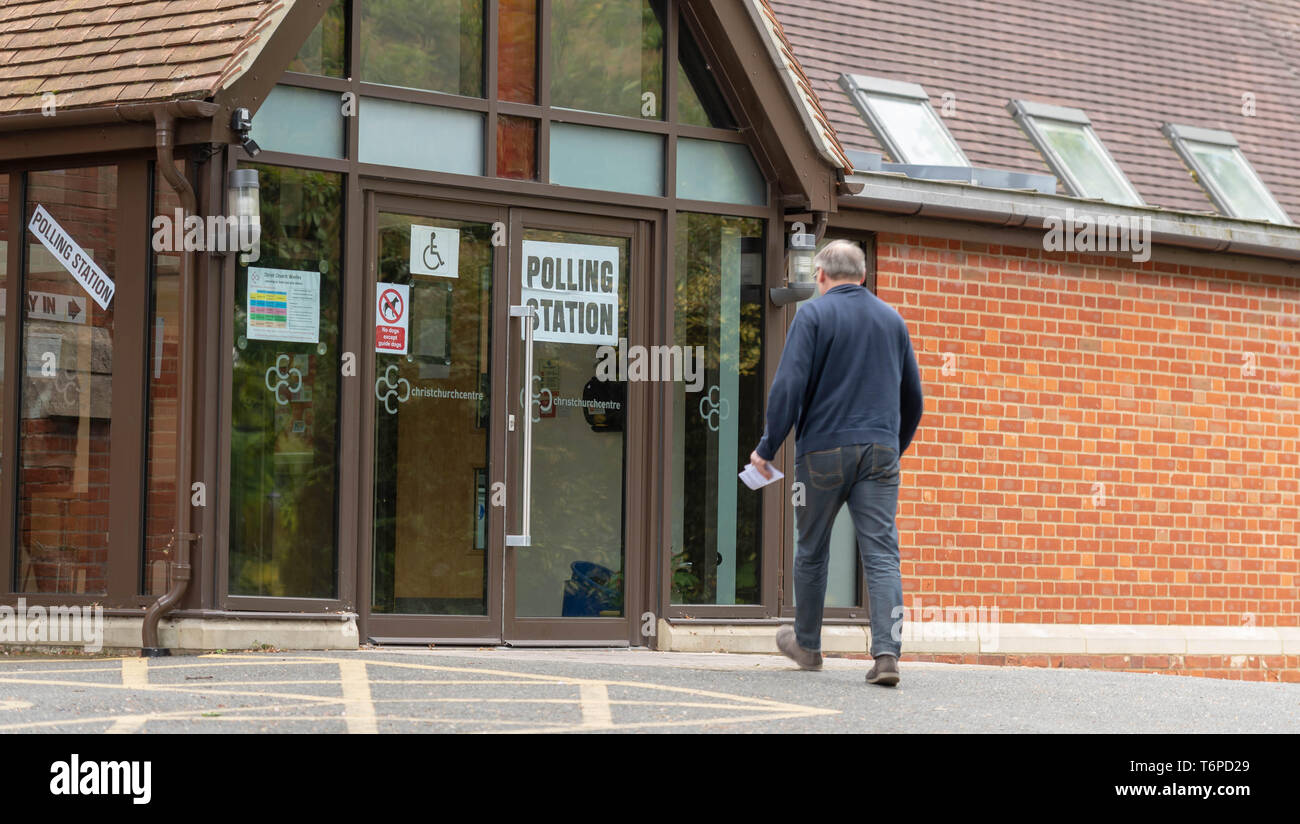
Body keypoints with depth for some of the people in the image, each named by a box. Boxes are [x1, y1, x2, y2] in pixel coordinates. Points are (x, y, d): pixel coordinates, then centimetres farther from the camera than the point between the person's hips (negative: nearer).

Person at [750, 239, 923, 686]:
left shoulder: (814, 314, -3)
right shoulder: (893, 319, 14)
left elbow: (789, 386, -12)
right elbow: (913, 397, 20)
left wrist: (767, 446, -6)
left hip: (824, 449, -3)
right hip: (880, 450, 3)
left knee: (812, 549, 14)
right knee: (882, 553, -4)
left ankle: (806, 644, 28)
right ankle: (886, 653, -18)